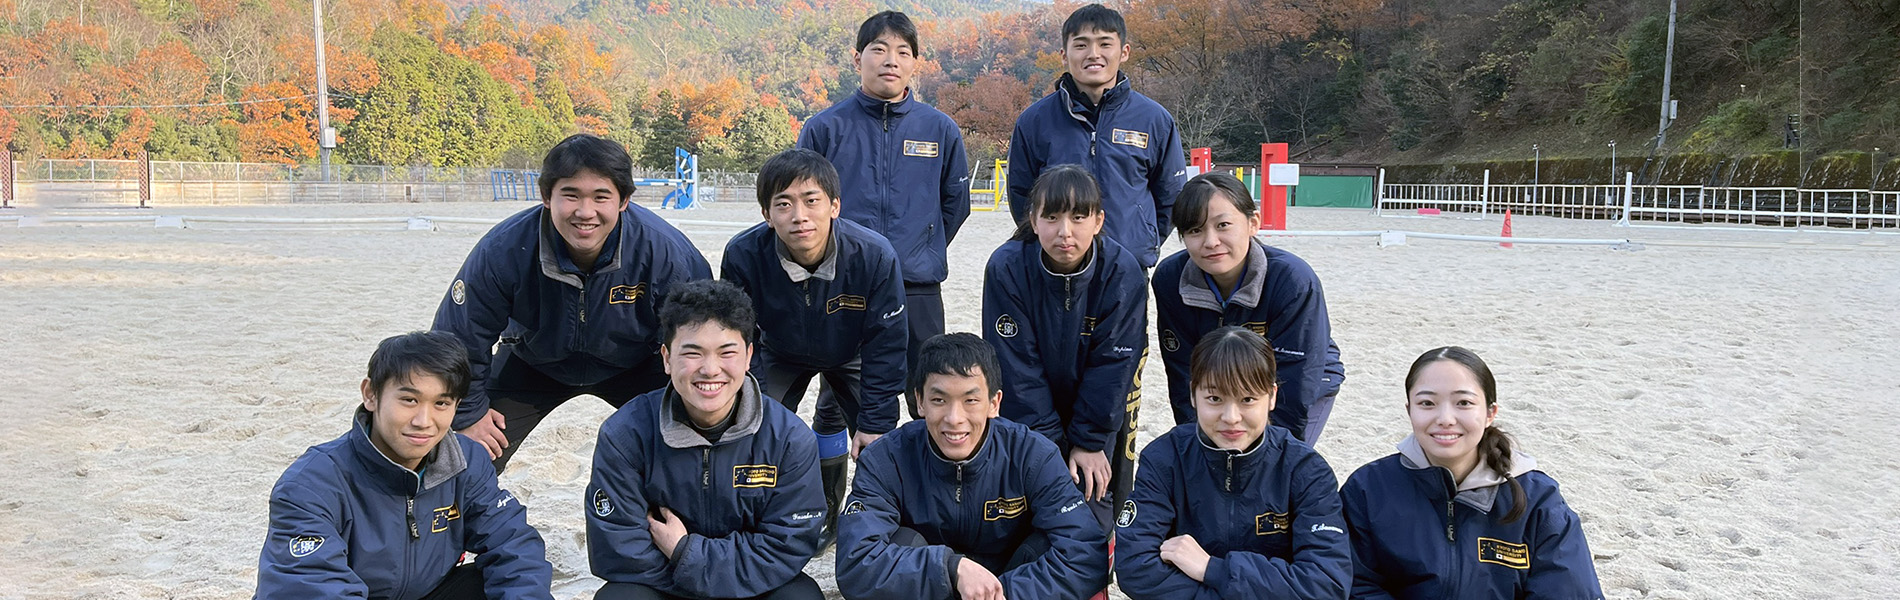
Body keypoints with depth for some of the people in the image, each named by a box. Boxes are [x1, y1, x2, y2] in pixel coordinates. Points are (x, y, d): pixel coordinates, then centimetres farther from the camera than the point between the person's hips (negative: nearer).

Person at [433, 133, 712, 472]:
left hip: (635, 366, 0)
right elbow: (458, 336, -15)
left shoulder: (667, 252, -33)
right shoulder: (503, 250, -31)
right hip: (533, 364, 1)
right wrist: (468, 414, -8)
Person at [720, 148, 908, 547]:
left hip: (850, 355, 0)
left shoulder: (875, 256, -36)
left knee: (876, 441, -6)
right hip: (782, 355, 1)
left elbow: (884, 347, -23)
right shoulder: (743, 256, -33)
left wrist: (875, 422, -21)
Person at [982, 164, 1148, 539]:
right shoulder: (1007, 268, -22)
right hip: (1028, 408, 0)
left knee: (1091, 504, -4)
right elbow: (1017, 365, -19)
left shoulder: (1123, 273, -21)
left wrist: (1089, 440, -14)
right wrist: (1046, 439, -19)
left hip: (1095, 409, 0)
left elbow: (1111, 365, -15)